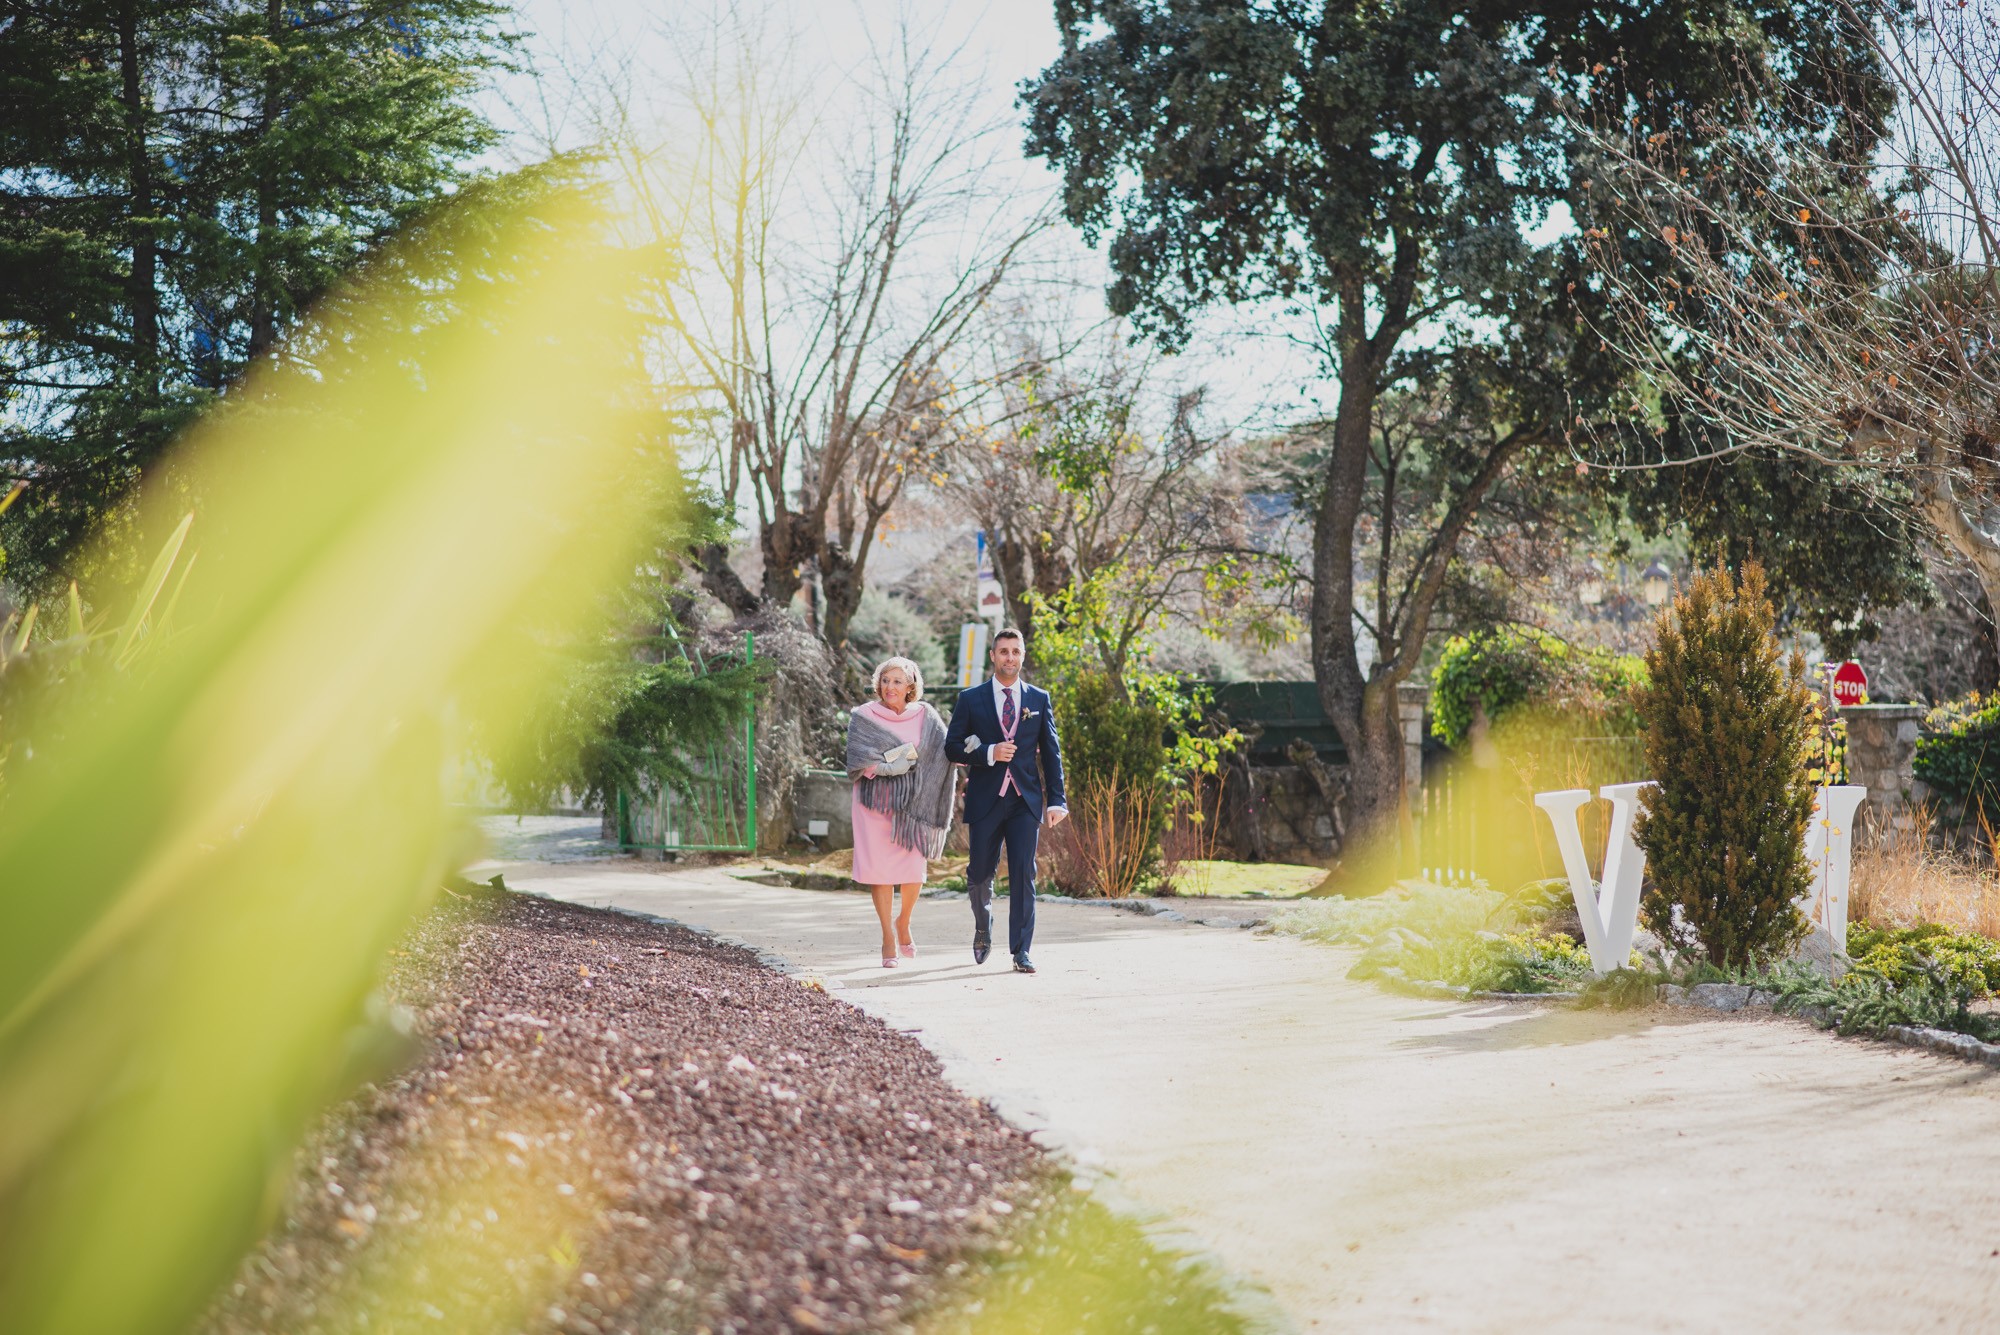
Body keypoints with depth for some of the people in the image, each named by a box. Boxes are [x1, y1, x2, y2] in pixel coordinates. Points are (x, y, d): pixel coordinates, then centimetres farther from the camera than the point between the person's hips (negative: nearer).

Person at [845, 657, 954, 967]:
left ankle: (903, 924, 23)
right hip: (876, 800, -1)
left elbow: (947, 750, 1)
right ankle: (888, 937, 9)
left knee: (913, 869, -5)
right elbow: (857, 760, -7)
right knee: (879, 869, -4)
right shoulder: (863, 717, 2)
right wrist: (890, 765, -19)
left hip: (914, 800, 1)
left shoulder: (925, 716, 7)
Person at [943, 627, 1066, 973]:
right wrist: (989, 753, -14)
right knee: (980, 873, 7)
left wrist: (1056, 800, 1)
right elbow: (953, 747, 2)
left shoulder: (1039, 699, 8)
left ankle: (1020, 951, -4)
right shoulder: (971, 698, 5)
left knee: (1023, 875, -6)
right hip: (985, 800, 0)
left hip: (1026, 801, 0)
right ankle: (983, 927, 37)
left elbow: (1051, 752, 8)